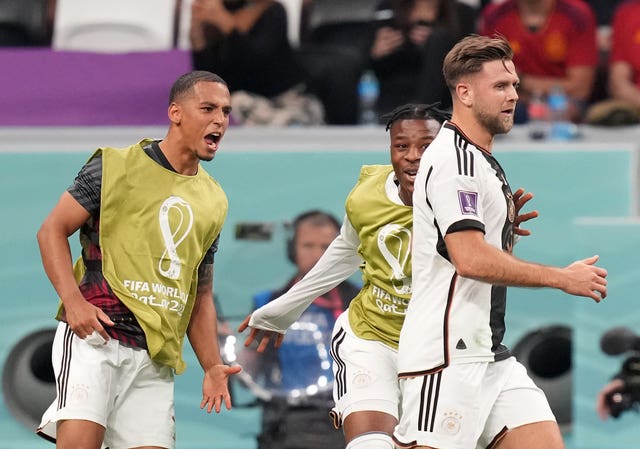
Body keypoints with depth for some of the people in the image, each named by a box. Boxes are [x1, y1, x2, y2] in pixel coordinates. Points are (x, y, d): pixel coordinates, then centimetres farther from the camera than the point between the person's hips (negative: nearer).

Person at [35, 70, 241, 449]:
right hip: (95, 334, -6)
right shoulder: (116, 167, 1)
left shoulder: (214, 202, 18)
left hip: (156, 357, 6)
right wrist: (73, 301, -14)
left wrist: (212, 366, 14)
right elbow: (52, 230, 1)